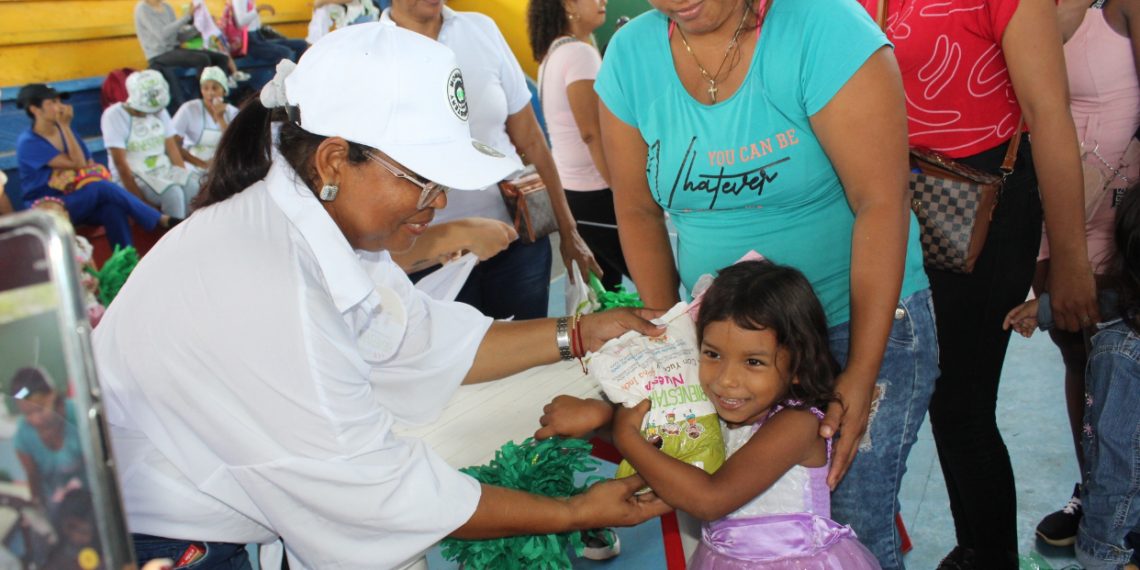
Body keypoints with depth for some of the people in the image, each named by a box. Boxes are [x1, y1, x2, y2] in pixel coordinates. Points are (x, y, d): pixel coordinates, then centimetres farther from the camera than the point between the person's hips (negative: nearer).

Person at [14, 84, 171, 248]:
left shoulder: (65, 132, 9)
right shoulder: (28, 142, -12)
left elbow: (91, 166, 7)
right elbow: (78, 164, -18)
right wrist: (65, 126, -14)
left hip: (76, 200, 6)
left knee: (113, 207, -29)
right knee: (102, 188, -30)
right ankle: (160, 221, -24)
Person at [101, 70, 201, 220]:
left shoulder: (159, 111, 5)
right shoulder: (114, 115, -12)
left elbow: (172, 148, 5)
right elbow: (120, 163, -16)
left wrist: (184, 177, -9)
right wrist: (141, 201, -20)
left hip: (164, 170, 5)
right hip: (133, 177, -5)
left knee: (193, 185, -25)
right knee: (173, 192, -32)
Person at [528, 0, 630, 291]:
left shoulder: (553, 53, 14)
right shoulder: (580, 52, -16)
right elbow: (592, 133, -21)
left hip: (571, 190, 10)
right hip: (594, 193, -10)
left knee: (601, 287, 15)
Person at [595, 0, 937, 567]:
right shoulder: (630, 57, -5)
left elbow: (881, 203, -21)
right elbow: (638, 211, 3)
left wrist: (862, 373, -21)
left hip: (861, 320, -3)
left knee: (851, 524, -2)